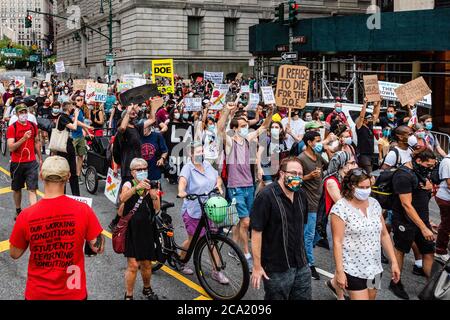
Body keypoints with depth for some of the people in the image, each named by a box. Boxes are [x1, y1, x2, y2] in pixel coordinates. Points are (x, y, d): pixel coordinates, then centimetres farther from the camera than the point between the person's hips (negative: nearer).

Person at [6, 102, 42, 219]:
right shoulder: (12, 128, -9)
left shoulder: (33, 126, 3)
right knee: (17, 189, 14)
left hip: (31, 162, 1)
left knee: (32, 189, -7)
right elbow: (11, 147, -17)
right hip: (17, 163, -1)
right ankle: (18, 211, 33)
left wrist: (40, 158, 16)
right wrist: (23, 138, -27)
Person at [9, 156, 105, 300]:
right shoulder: (83, 210, -18)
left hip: (37, 293, 0)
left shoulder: (26, 216, -17)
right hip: (73, 293, 0)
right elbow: (98, 248, -9)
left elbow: (14, 254, -3)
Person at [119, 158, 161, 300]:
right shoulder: (128, 185, -5)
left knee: (146, 264, 14)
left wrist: (154, 197, -26)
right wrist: (136, 187, -44)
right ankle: (129, 295, 8)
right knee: (133, 265, -7)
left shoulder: (151, 186, 3)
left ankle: (147, 289, 38)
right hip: (131, 230, -3)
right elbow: (122, 198, -28)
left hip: (147, 231, 3)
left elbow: (157, 209, -6)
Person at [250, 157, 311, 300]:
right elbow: (256, 232, -17)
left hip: (302, 267, 6)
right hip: (277, 270, -6)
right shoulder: (266, 196, -17)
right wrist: (257, 266, -17)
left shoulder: (301, 195, 5)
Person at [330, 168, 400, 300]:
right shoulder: (340, 208, -13)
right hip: (354, 270, -6)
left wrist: (394, 262, 7)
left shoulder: (374, 203, 5)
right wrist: (339, 271, -17)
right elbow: (337, 242, -14)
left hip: (375, 268, 6)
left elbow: (384, 235, 10)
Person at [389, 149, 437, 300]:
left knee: (429, 252, 6)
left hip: (422, 219, 8)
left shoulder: (420, 171, 8)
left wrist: (428, 186, -2)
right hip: (405, 222, -8)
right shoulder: (404, 175, -20)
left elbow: (430, 189, 25)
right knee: (400, 251, 9)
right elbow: (407, 205, -24)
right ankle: (395, 283, 25)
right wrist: (424, 228, -25)